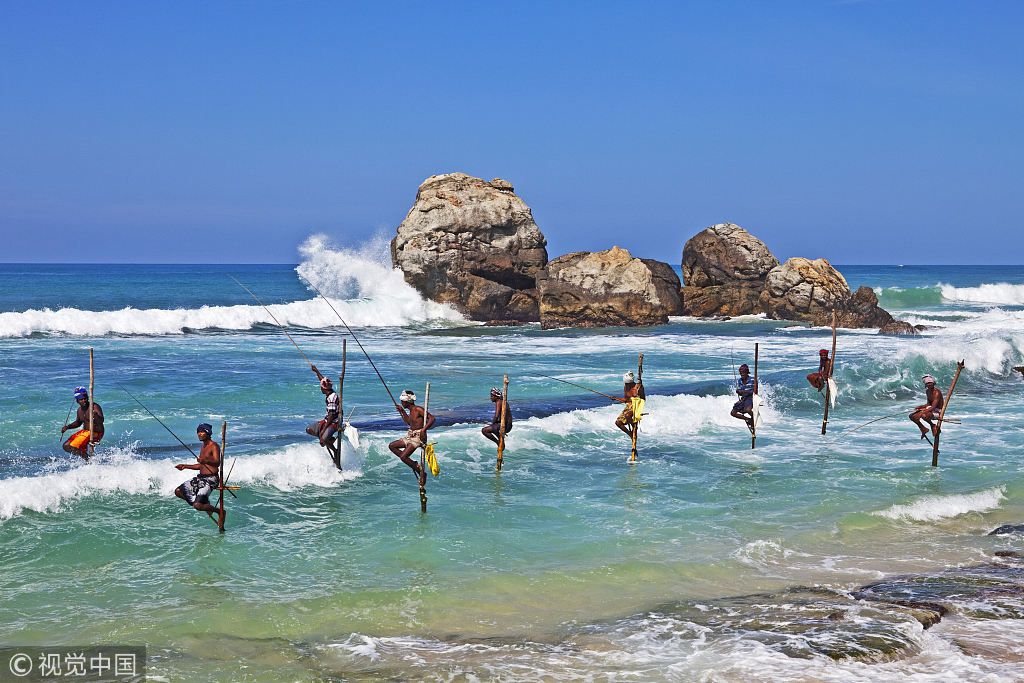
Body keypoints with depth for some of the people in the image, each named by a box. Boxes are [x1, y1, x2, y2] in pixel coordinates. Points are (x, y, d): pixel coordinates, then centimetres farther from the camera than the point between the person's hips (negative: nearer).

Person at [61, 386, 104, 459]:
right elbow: (78, 423, 25)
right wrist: (67, 427, 10)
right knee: (66, 446, 7)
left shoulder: (95, 407, -16)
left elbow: (101, 421, -29)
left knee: (73, 447, -21)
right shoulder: (80, 410, 8)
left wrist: (96, 416, -51)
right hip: (85, 431, 9)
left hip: (95, 433, -9)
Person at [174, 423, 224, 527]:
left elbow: (217, 463, -30)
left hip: (211, 479, -10)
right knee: (178, 491, 7)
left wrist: (207, 460, -49)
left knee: (197, 506, -21)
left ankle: (220, 512, 3)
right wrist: (185, 466, 26)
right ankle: (205, 504, 13)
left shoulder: (214, 446, -13)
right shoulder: (203, 446, 15)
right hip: (200, 477, 10)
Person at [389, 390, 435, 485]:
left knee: (403, 457, -20)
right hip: (410, 437, 10)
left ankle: (421, 472, -6)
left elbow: (432, 418, -24)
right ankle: (414, 465, 7)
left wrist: (423, 430, -35)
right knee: (392, 446, 13)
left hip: (418, 437, -10)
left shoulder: (418, 409, -16)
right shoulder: (411, 410, 12)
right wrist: (402, 411, 26)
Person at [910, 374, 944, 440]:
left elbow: (933, 407, -28)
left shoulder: (937, 392, -21)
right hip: (930, 409, 9)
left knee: (924, 415, -39)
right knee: (912, 416, -2)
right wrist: (920, 407, -1)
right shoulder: (927, 391, 8)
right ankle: (923, 429, 14)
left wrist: (922, 412, -33)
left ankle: (933, 425, -9)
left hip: (938, 412, -9)